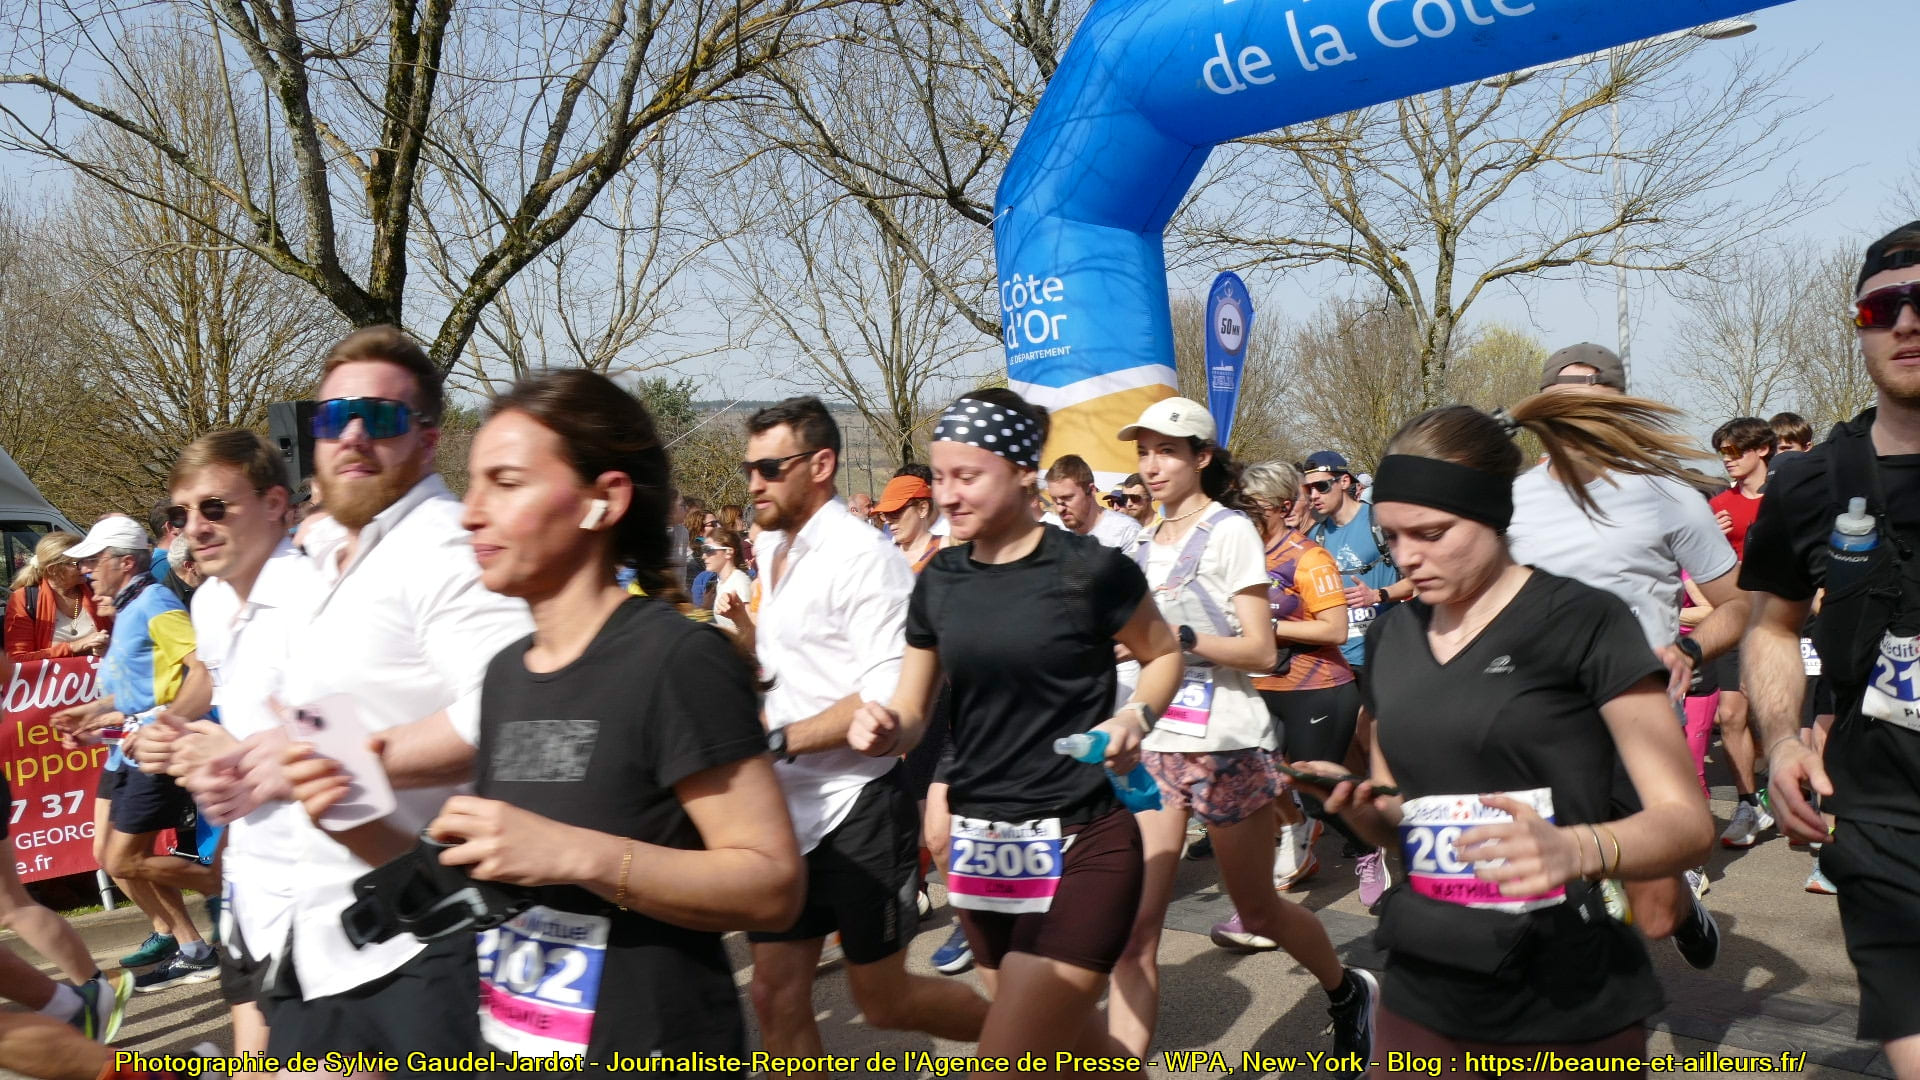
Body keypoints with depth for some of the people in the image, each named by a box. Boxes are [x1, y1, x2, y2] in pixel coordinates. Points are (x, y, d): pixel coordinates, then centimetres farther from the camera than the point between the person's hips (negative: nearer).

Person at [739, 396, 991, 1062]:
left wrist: (777, 740, -22)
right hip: (789, 806, 8)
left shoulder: (862, 556, -16)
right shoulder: (773, 550, 9)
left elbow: (890, 695, -24)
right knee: (776, 999, 10)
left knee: (882, 998, 6)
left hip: (857, 806, -8)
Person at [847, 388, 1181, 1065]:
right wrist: (884, 731, -15)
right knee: (1068, 1043, 21)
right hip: (978, 846, 6)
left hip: (1080, 846, -6)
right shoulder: (939, 582, 3)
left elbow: (1164, 654, 6)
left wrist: (1135, 717, -13)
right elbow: (913, 715, 7)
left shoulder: (1090, 569, -11)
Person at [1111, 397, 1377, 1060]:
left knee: (1257, 910, 13)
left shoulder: (1229, 529, -7)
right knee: (1133, 928, -6)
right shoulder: (1147, 541, 11)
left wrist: (1175, 638, -24)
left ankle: (1349, 994, 42)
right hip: (1154, 744, 5)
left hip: (1225, 745, -5)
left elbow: (1260, 650, -13)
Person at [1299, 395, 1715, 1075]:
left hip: (1567, 1013, -4)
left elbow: (1688, 822, -11)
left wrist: (1576, 849, -30)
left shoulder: (1586, 623, -10)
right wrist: (1363, 807, -7)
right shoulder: (1390, 638, 5)